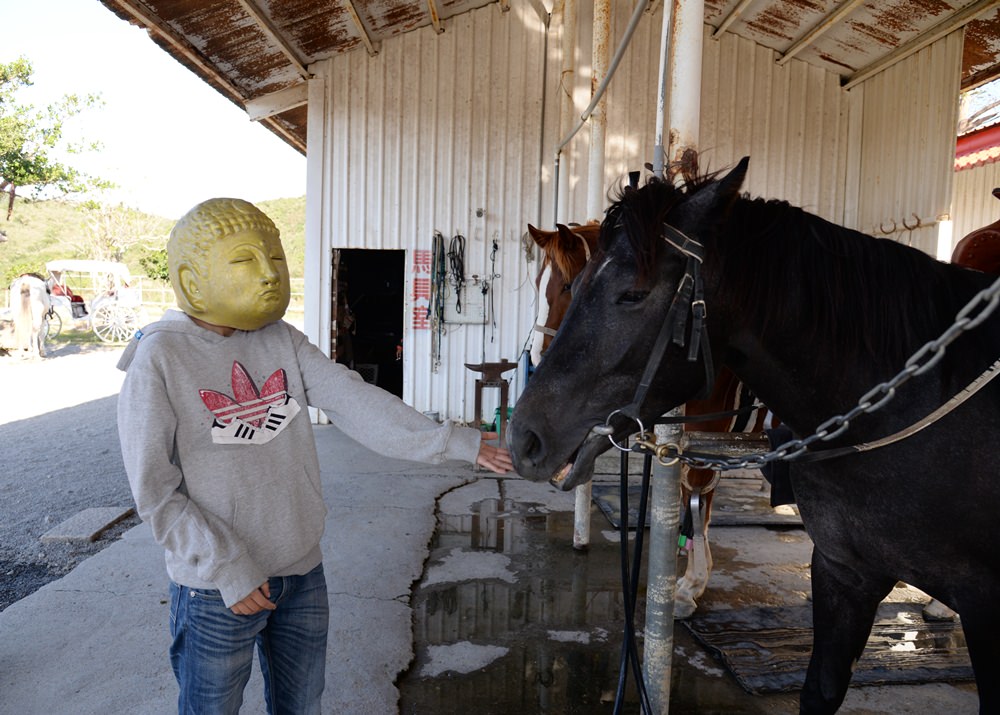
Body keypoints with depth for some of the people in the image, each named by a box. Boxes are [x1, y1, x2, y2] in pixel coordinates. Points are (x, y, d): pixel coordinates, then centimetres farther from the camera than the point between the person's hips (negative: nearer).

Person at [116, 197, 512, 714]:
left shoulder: (282, 340, -1)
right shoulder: (160, 357, -14)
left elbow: (356, 402, -10)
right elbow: (155, 491, -14)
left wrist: (450, 442, -19)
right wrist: (227, 570, -17)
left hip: (303, 573, 5)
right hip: (218, 591, -4)